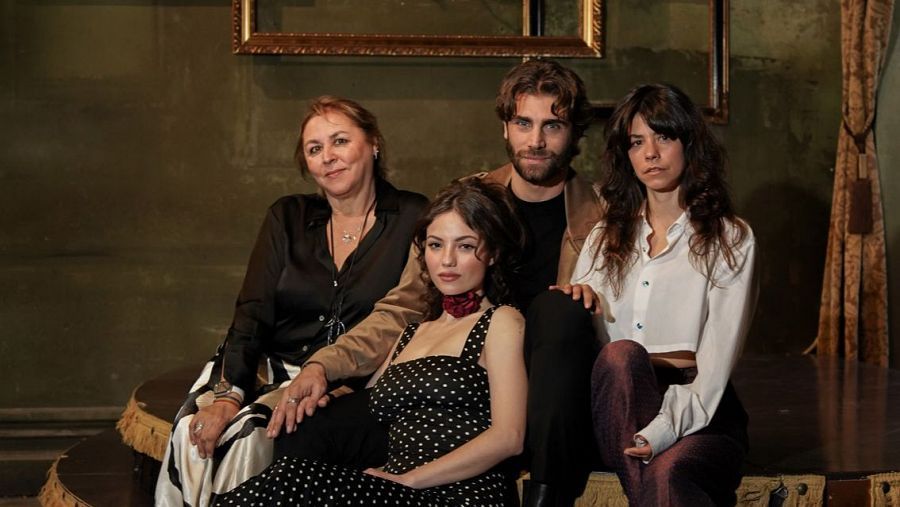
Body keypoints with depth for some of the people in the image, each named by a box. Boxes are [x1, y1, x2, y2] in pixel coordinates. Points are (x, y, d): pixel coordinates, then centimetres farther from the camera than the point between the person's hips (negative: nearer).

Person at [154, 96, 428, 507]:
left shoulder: (413, 219, 1)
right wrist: (228, 393, -14)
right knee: (194, 433, -25)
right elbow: (252, 315, 4)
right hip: (274, 371, 4)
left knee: (248, 437, -29)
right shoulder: (288, 219, 13)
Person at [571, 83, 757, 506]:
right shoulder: (606, 239, 21)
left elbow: (716, 360, -6)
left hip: (699, 412, -3)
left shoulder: (730, 239, 7)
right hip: (616, 413, 4)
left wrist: (663, 429, -22)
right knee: (620, 354, -33)